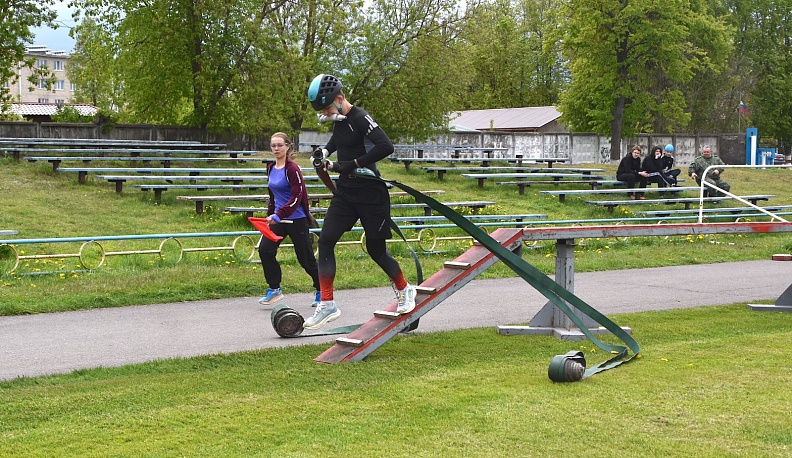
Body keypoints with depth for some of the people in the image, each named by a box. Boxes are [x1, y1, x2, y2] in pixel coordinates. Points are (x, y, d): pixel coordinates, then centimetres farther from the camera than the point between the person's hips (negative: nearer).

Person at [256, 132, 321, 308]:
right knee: (265, 249, -13)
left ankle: (321, 291, 22)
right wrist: (270, 215, 20)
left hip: (297, 219, -6)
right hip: (278, 219, 6)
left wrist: (278, 215, -27)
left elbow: (297, 197, -19)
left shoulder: (292, 169, -13)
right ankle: (274, 289, -2)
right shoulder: (271, 168, 9)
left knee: (306, 258, 1)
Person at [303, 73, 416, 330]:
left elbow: (386, 147, -30)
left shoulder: (360, 118, -17)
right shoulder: (339, 121, 9)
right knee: (325, 242, -5)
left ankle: (404, 291, 31)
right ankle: (327, 306, -2)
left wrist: (354, 164, -27)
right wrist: (324, 152, 9)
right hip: (345, 192, 8)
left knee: (376, 250, 4)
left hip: (369, 193, -8)